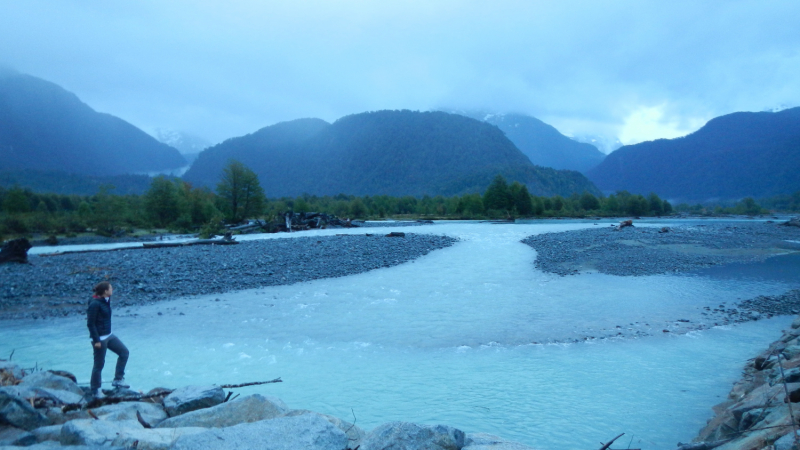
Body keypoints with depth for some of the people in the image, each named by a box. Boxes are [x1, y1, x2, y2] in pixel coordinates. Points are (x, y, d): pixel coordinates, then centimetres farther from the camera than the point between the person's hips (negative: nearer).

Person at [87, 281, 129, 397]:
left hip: (108, 335, 9)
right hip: (100, 338, -9)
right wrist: (96, 340, -20)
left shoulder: (106, 300, 5)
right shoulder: (95, 304, -21)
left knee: (124, 352, 12)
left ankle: (118, 380, 20)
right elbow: (90, 323, -19)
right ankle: (95, 390, 19)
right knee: (99, 364, 3)